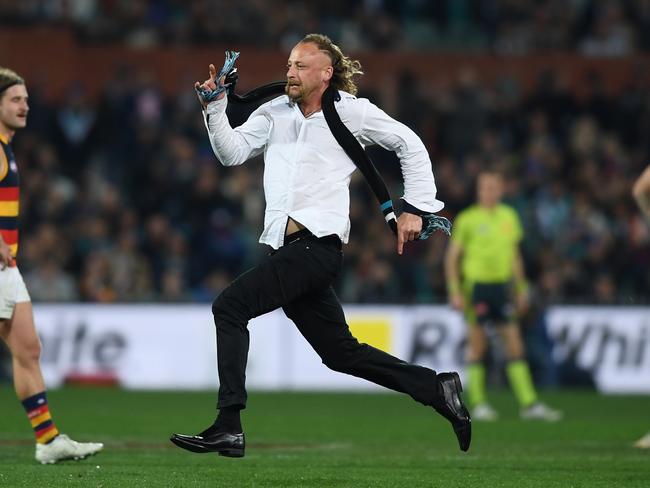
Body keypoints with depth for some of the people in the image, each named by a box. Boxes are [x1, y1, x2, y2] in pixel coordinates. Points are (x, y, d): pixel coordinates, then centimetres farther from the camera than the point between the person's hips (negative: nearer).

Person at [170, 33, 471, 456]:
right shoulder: (275, 112, 17)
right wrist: (215, 109, -6)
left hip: (318, 244, -7)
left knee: (230, 306, -18)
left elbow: (410, 146, 9)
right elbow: (232, 153, 9)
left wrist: (415, 208, 4)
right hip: (287, 248, 7)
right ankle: (437, 389, 23)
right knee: (340, 353, 12)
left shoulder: (352, 111, 1)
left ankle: (228, 428, -21)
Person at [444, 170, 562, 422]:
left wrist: (521, 288, 18)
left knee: (514, 344, 0)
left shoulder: (509, 216, 11)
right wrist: (455, 292, -8)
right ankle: (478, 404, 7)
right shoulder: (467, 219, -3)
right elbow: (452, 257, -1)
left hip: (501, 285, 4)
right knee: (477, 346, -1)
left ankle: (529, 403, 0)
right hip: (476, 285, -4)